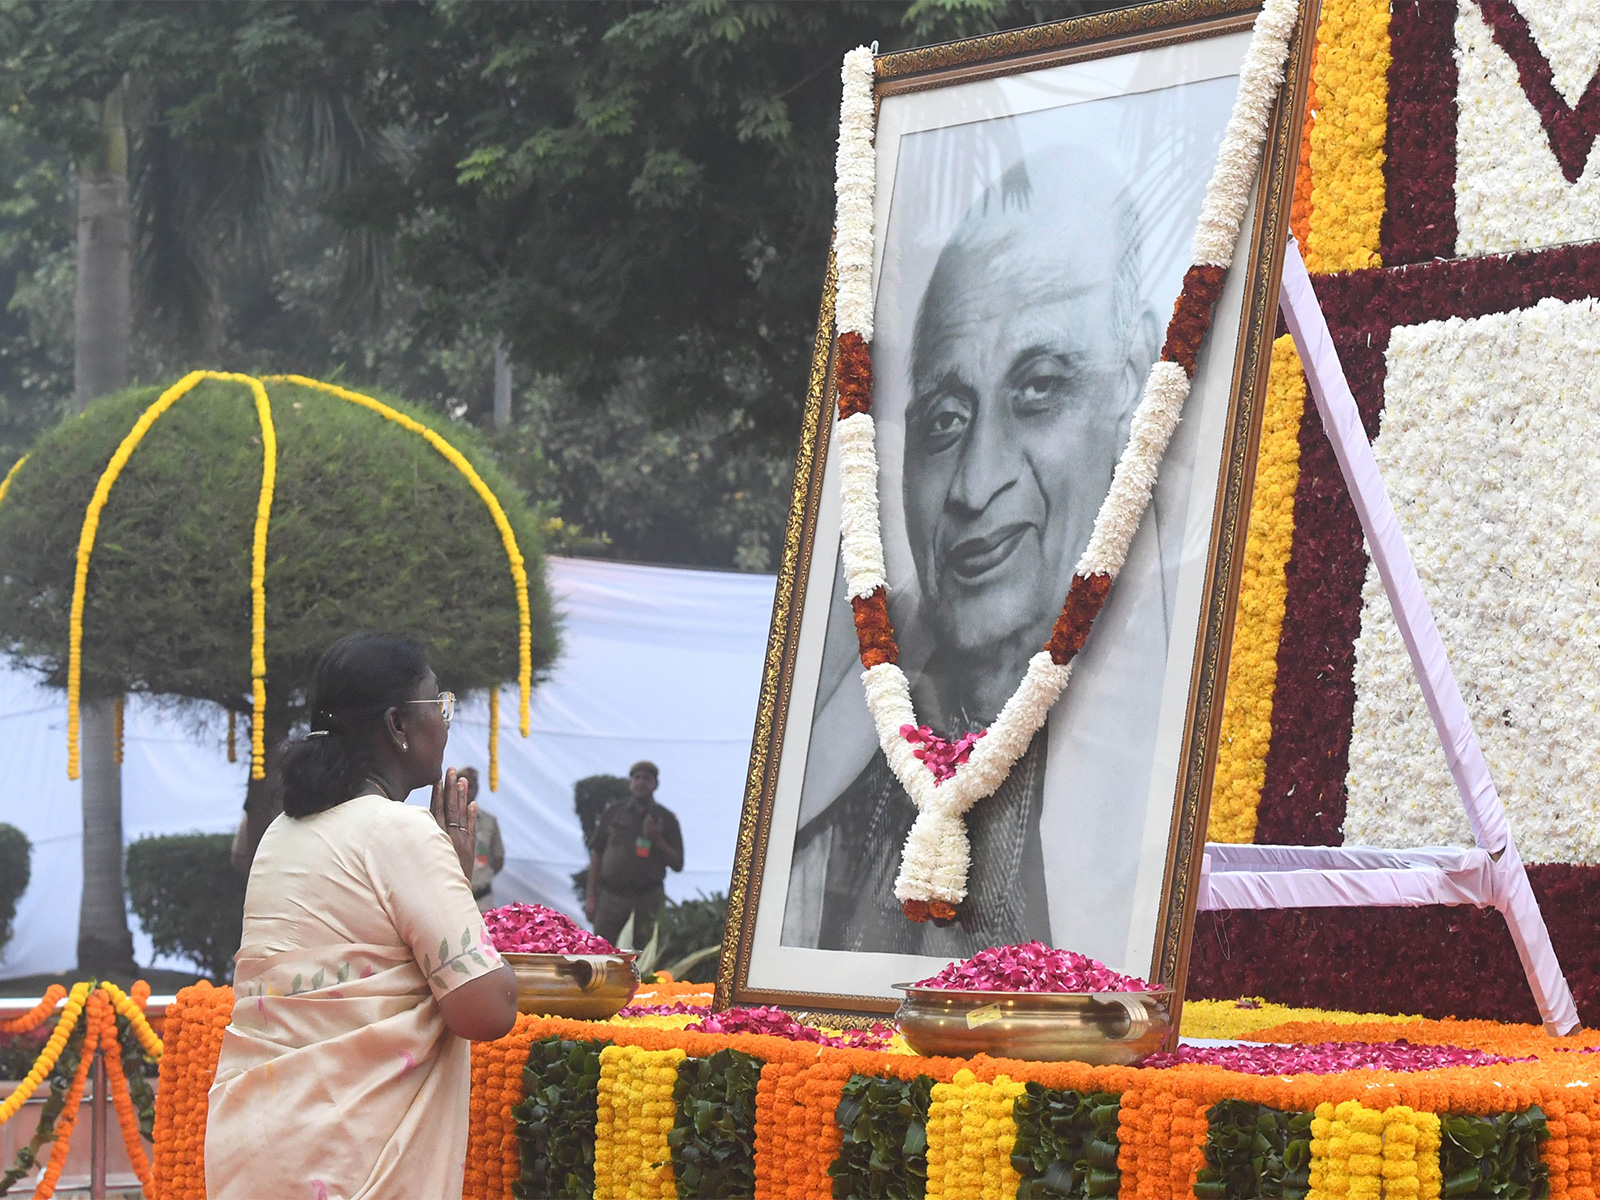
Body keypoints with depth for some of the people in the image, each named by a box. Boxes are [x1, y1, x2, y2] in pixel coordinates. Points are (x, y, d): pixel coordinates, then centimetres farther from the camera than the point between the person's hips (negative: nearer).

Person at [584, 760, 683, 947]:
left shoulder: (665, 818, 8)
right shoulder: (614, 813, 10)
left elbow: (677, 865, 6)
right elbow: (597, 855, 11)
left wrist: (657, 841, -10)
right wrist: (591, 897, 6)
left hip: (647, 899, -1)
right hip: (611, 895, 1)